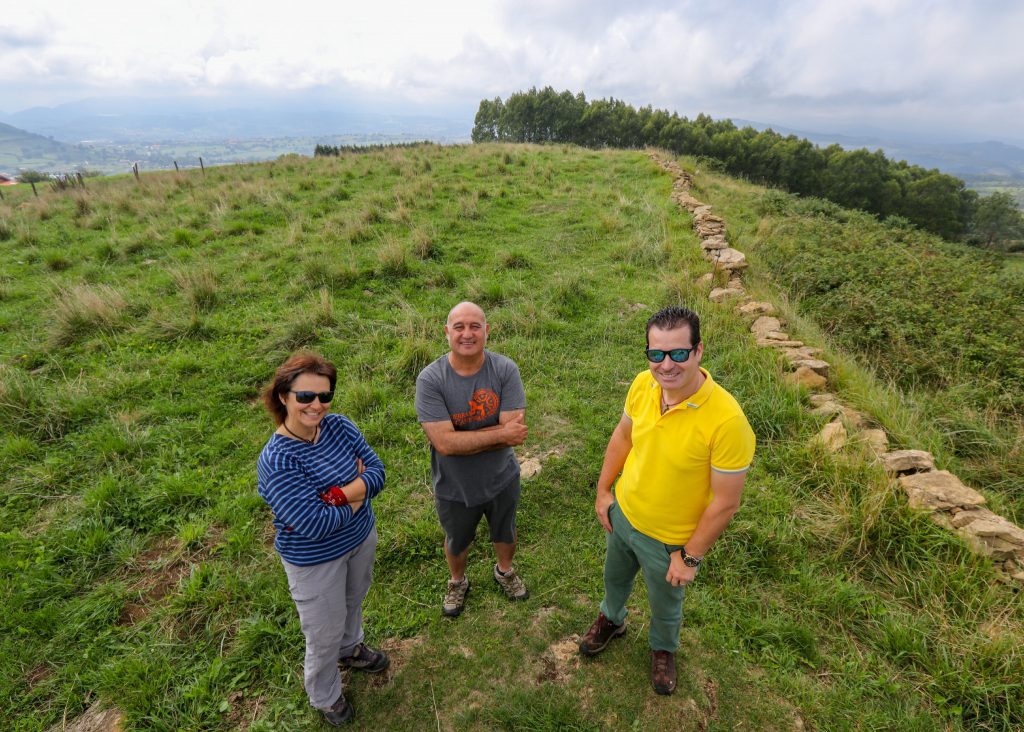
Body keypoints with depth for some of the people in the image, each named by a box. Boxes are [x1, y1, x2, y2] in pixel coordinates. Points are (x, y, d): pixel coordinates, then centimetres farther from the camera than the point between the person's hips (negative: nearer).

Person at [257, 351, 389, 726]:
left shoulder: (339, 426, -14)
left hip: (362, 538, 6)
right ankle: (324, 696, 49)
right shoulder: (277, 461, -31)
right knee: (325, 633, 17)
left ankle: (351, 648, 64)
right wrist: (360, 490, -21)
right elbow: (317, 524, -34)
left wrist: (339, 494, -30)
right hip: (316, 560, -5)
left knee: (353, 602, 31)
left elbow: (377, 471, -14)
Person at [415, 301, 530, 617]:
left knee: (505, 534, 29)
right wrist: (500, 433, -29)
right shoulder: (430, 379, -25)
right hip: (454, 487, -1)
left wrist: (462, 439, -29)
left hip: (502, 480, 1)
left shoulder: (505, 369, -21)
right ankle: (458, 582, 60)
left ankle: (505, 571, 62)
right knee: (457, 543, 28)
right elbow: (444, 443, -31)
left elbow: (515, 433, -27)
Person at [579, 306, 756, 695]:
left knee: (665, 605, 27)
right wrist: (603, 490, 4)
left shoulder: (726, 419, -35)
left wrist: (690, 557, -15)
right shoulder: (643, 384, -19)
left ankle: (663, 649, 61)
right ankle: (611, 619, 66)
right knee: (615, 575, 33)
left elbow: (725, 502, -24)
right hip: (621, 513, 4)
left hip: (669, 540, -4)